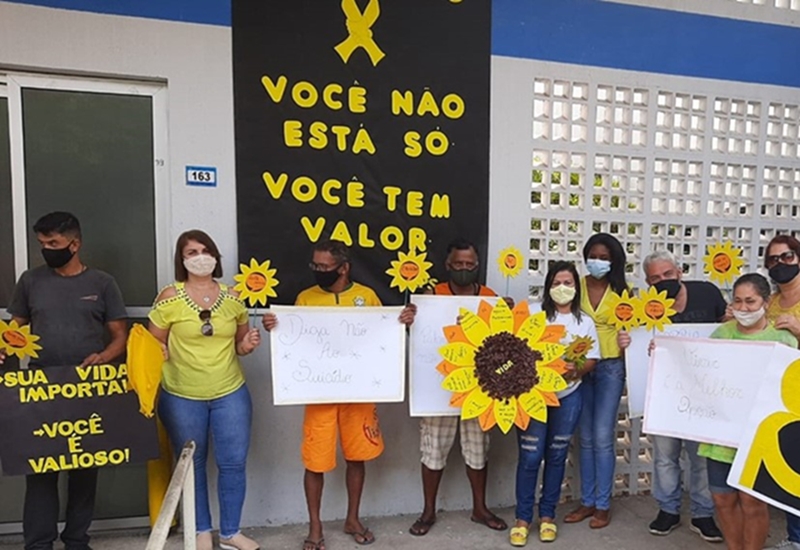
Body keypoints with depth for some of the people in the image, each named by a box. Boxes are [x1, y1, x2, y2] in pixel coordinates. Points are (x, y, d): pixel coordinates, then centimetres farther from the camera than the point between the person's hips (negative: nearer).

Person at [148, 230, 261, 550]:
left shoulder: (233, 297, 1)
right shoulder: (170, 297, -7)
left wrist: (249, 344, -9)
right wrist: (153, 377, -19)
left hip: (231, 394, 2)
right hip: (182, 397, -2)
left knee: (234, 463, 7)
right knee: (192, 465, 14)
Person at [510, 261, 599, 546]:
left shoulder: (585, 322, 8)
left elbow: (592, 359, 5)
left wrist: (576, 369, -15)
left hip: (569, 396, 3)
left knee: (557, 456, 11)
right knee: (530, 457, -2)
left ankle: (547, 515, 26)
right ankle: (523, 517, 14)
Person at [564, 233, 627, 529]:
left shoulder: (622, 290, 3)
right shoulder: (576, 286, 2)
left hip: (610, 367, -1)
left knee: (603, 436, -2)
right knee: (586, 437, 9)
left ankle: (603, 504, 13)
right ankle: (587, 501, 22)